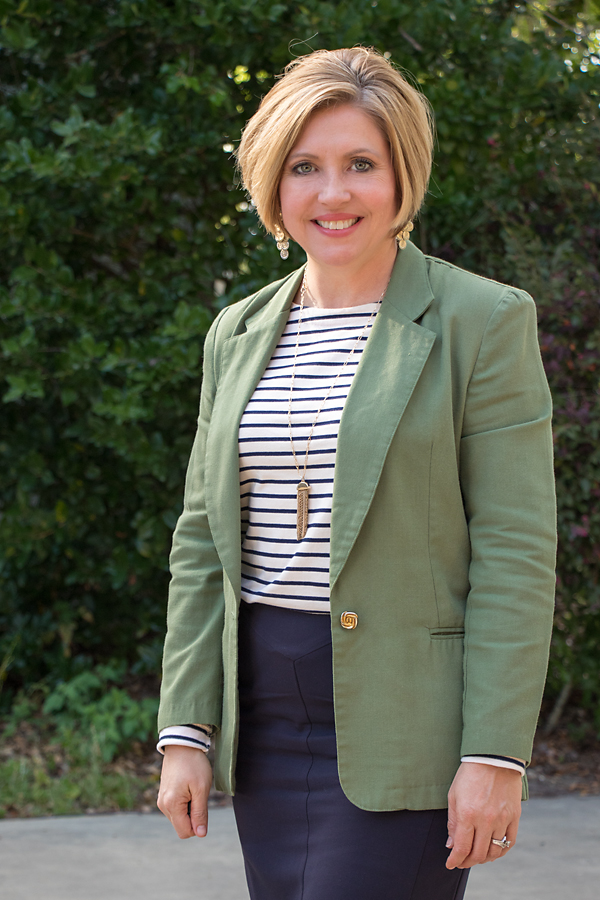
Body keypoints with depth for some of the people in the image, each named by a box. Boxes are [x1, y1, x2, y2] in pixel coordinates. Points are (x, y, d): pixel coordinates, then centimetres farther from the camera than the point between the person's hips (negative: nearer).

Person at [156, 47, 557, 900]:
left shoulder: (484, 320, -6)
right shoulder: (238, 332, 11)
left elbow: (514, 554, -10)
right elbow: (203, 541, 12)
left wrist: (496, 756, -14)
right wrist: (186, 731, 6)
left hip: (406, 722, -5)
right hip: (264, 716, 6)